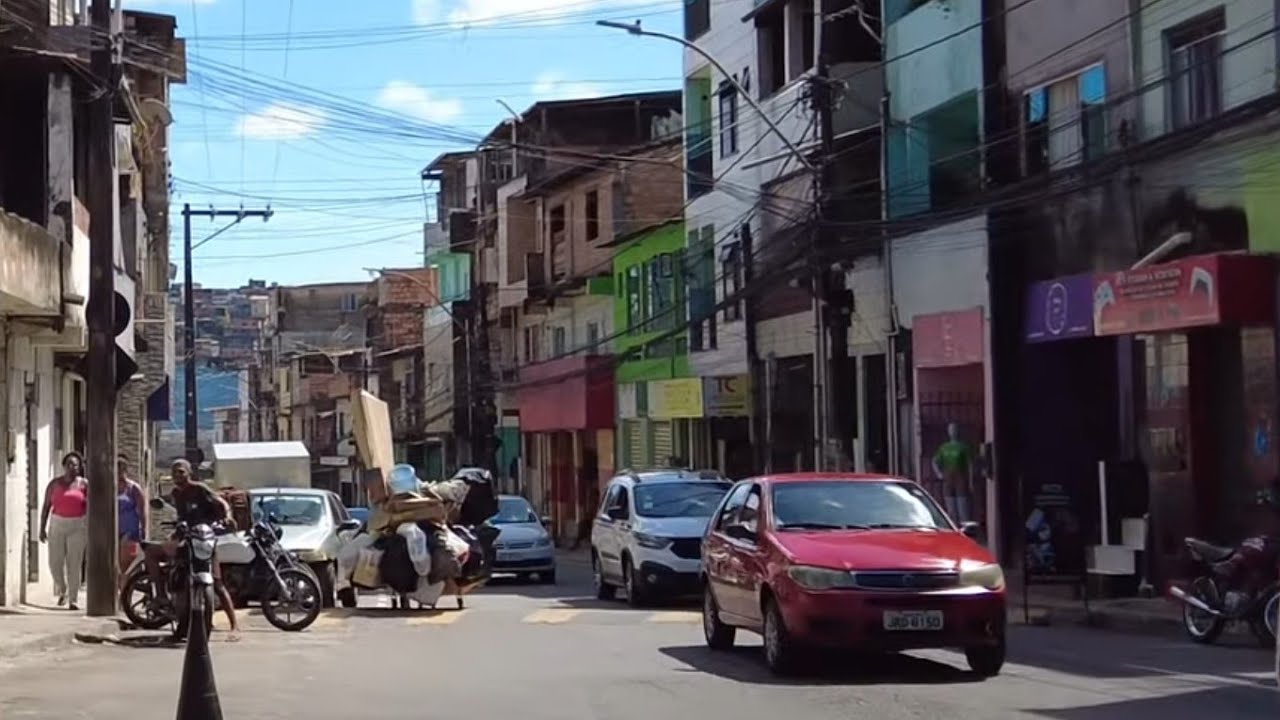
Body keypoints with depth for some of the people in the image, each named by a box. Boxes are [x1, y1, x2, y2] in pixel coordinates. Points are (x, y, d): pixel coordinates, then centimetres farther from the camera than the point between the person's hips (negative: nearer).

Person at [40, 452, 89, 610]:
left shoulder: (84, 484, 1)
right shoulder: (54, 484, 5)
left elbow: (90, 508, 0)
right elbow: (46, 506, 5)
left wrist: (90, 530, -7)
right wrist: (42, 528, -1)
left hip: (77, 527, -2)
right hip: (57, 526, 2)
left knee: (74, 564, -7)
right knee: (55, 563, -1)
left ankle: (73, 600, -3)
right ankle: (62, 590, 27)